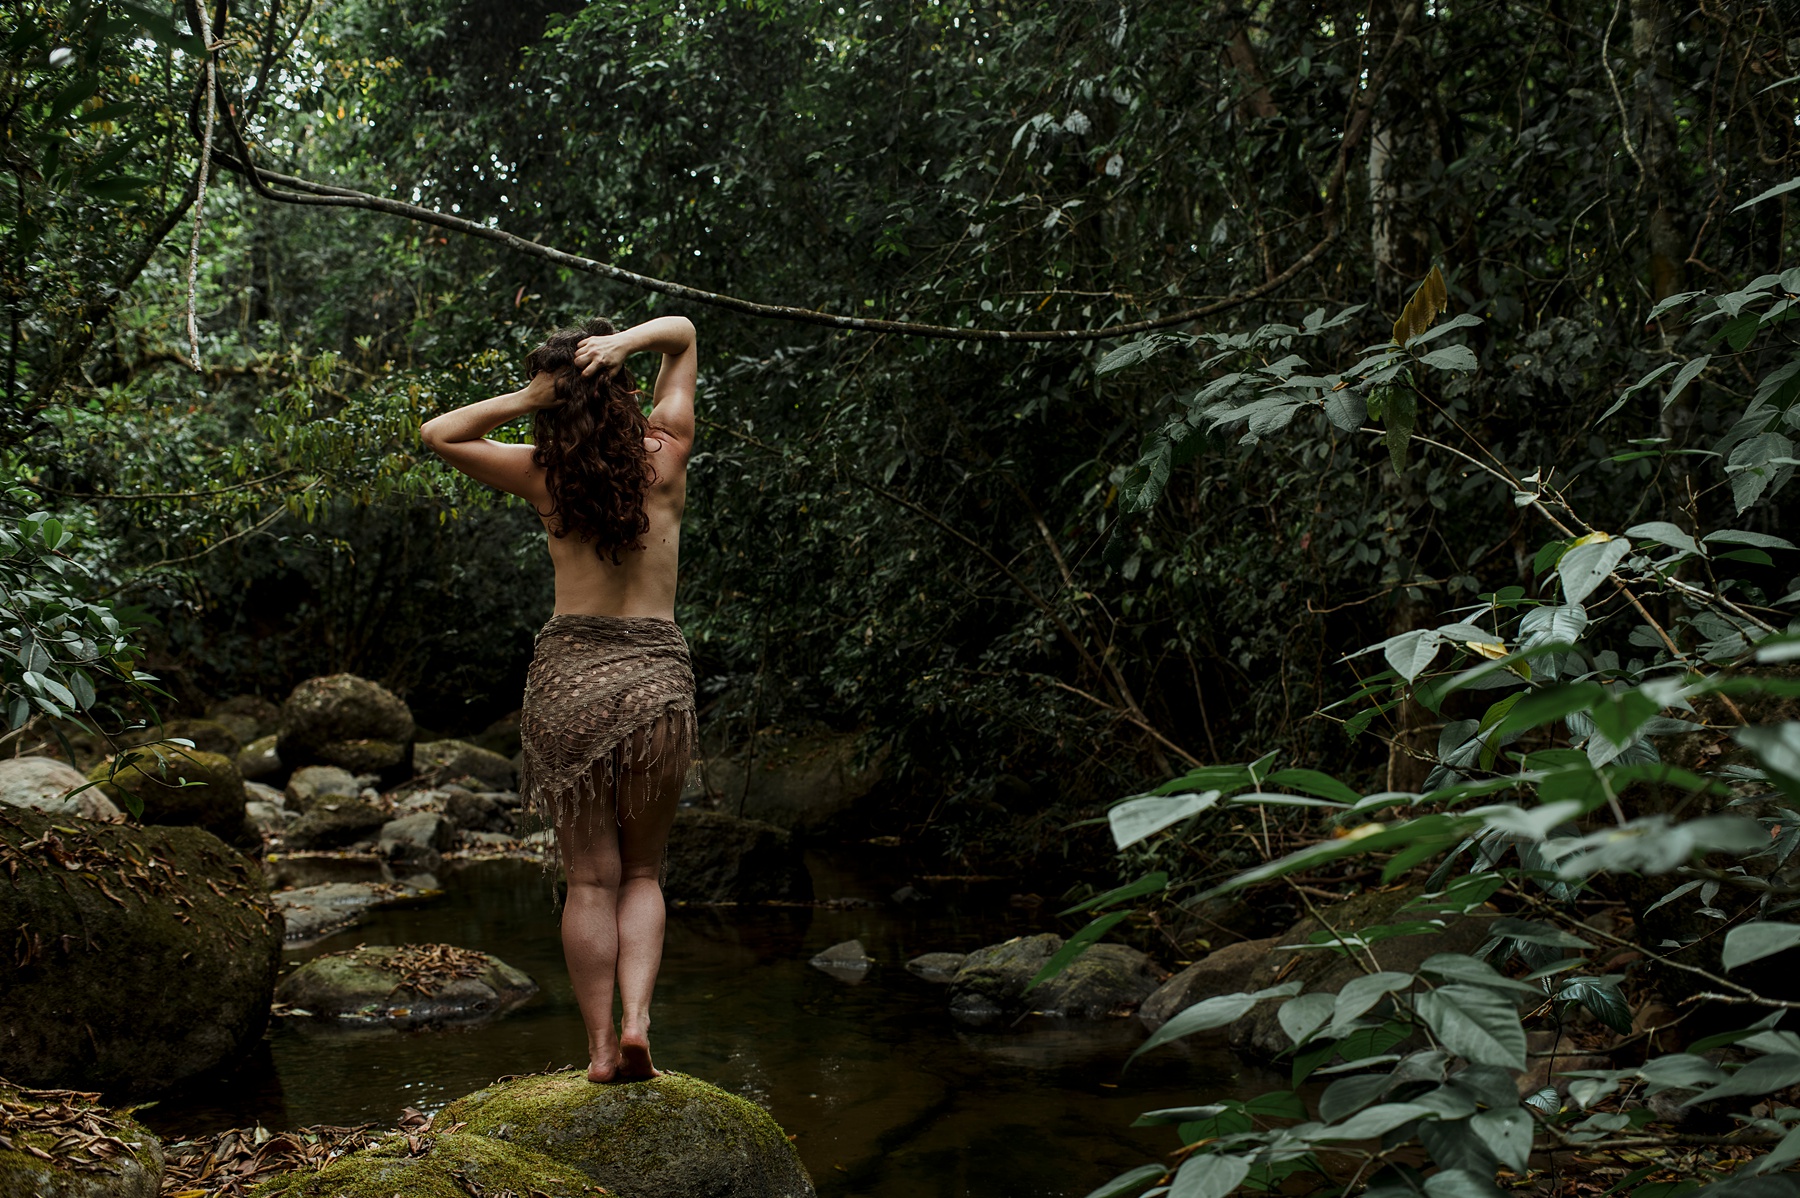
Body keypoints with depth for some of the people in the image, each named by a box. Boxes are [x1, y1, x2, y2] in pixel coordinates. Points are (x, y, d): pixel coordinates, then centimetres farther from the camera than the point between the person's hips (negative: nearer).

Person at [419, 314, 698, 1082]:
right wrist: (624, 343, -6)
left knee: (590, 878, 5)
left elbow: (437, 434, 15)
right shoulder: (665, 455, 1)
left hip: (568, 673, 0)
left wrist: (524, 399, 1)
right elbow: (682, 332, 14)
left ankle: (601, 1046, 6)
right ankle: (636, 1020, -4)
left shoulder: (544, 475, 0)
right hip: (657, 673, 0)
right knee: (642, 871, 12)